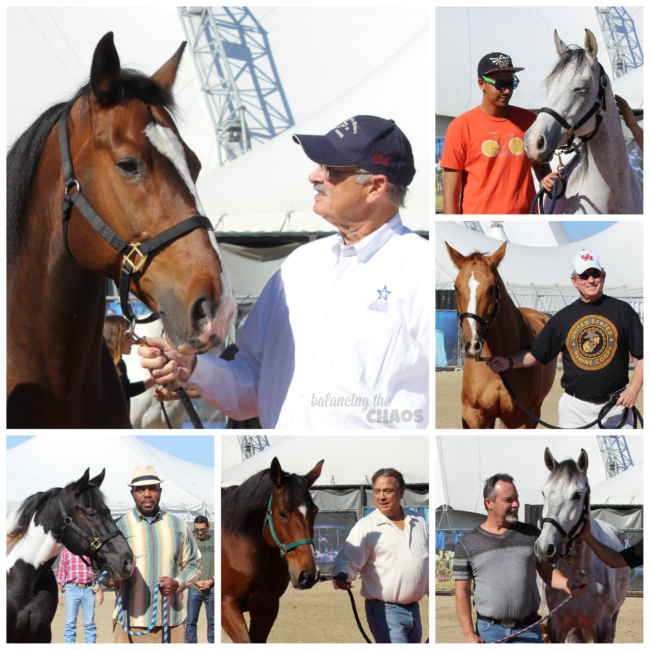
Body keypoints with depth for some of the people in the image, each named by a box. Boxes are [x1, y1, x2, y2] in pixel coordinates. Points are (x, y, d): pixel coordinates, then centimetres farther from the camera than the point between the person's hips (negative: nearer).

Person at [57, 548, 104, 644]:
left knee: (89, 622, 0)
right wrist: (60, 592, 5)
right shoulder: (66, 552, 10)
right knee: (70, 622, -1)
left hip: (89, 590, 0)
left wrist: (100, 591, 4)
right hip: (72, 589, 0)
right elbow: (61, 573, 11)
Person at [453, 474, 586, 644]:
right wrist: (469, 634, -7)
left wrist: (566, 584, -10)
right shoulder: (467, 543, 2)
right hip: (489, 632, -1)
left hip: (528, 630, 1)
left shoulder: (531, 533, 8)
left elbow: (547, 571, 13)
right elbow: (462, 591, 0)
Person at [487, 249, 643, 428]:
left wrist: (633, 389, -10)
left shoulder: (622, 311, 4)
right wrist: (509, 362, -6)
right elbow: (535, 354, 12)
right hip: (575, 406, 1)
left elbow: (644, 355, 2)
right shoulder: (564, 317, 9)